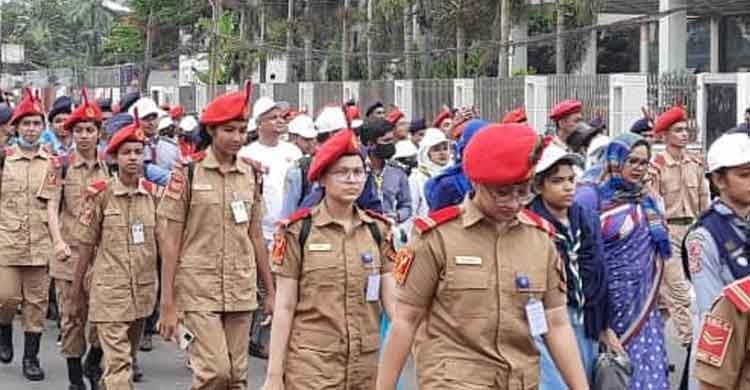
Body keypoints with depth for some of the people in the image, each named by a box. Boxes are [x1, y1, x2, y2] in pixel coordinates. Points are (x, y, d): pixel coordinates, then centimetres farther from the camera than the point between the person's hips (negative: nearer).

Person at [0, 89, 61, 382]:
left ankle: (31, 356, 13)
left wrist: (57, 239, -8)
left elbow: (51, 205, 1)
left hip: (40, 242, 1)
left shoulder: (52, 162, 5)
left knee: (37, 300, 4)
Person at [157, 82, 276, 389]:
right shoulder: (187, 172, -6)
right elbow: (170, 241, -5)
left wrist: (271, 291, 13)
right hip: (199, 289, -4)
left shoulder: (252, 174, 7)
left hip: (242, 290, 4)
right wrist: (167, 304, -8)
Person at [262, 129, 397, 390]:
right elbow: (284, 307, -3)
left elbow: (392, 300, 3)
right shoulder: (298, 231, -4)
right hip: (311, 366, -3)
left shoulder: (378, 230, 6)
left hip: (365, 366, 4)